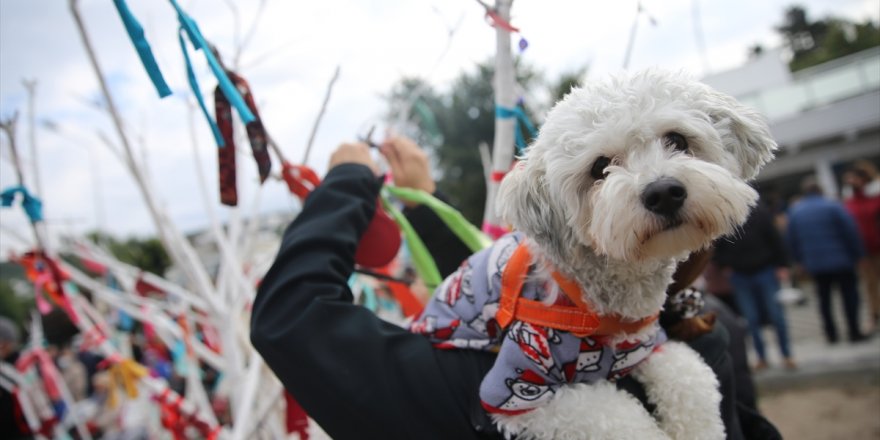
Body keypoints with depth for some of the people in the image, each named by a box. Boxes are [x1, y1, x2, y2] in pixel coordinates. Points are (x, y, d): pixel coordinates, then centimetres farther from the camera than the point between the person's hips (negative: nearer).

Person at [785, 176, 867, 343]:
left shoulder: (794, 212, 2)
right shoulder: (832, 206, -11)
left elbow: (790, 240, 6)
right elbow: (850, 231, -10)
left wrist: (800, 260, 16)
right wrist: (857, 253, 1)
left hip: (814, 265, 4)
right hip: (841, 260, -4)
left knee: (824, 298, 13)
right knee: (849, 294, 6)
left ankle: (831, 334, 16)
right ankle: (854, 332, 7)